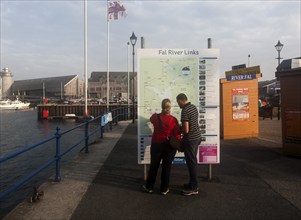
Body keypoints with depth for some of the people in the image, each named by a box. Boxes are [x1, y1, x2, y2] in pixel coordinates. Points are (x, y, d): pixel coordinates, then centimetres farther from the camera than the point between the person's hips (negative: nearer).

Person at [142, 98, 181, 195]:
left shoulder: (156, 117, -9)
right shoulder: (173, 120, -13)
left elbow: (151, 119, 16)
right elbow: (177, 134, -10)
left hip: (157, 144, 1)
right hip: (170, 146, -1)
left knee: (154, 166, 14)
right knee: (166, 167, 10)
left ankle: (149, 187, 26)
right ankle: (164, 189, 19)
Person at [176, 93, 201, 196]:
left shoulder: (185, 111, -21)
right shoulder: (194, 107, 7)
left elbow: (186, 130, -23)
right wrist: (182, 127, 15)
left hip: (190, 139, -9)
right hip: (197, 136, 9)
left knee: (191, 162, 1)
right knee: (193, 161, 18)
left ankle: (193, 188, 12)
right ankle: (193, 183, 31)